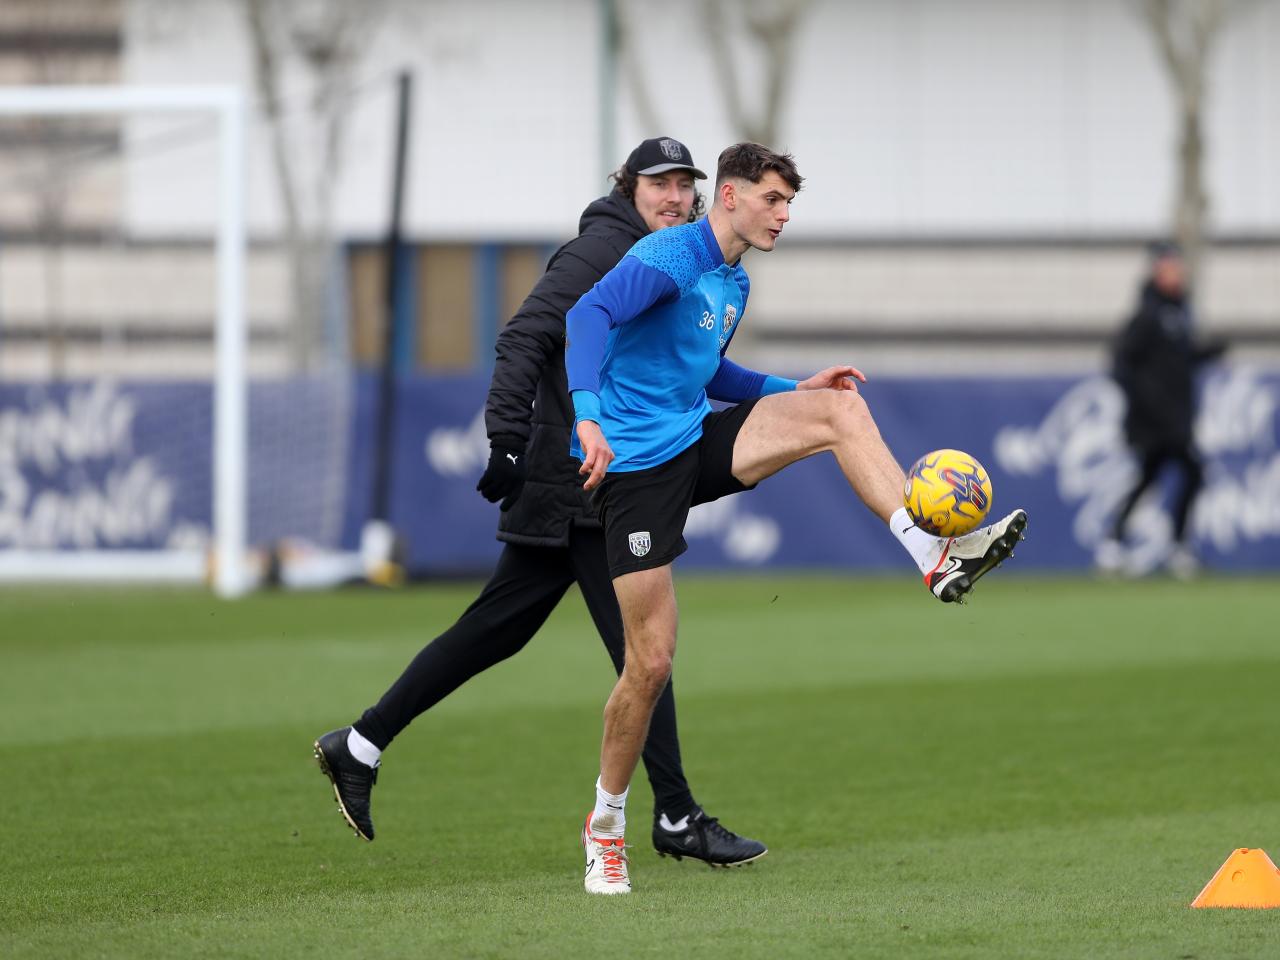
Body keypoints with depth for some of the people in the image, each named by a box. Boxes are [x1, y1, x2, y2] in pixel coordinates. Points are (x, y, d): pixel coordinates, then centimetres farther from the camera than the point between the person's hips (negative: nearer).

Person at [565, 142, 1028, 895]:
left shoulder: (735, 284, 15)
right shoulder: (671, 257, -13)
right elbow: (590, 316, -28)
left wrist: (794, 391, 17)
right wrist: (588, 415, -43)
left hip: (697, 440, 8)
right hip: (637, 462, -8)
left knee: (840, 410, -13)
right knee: (653, 662, -8)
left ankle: (937, 560, -20)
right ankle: (607, 822, 10)